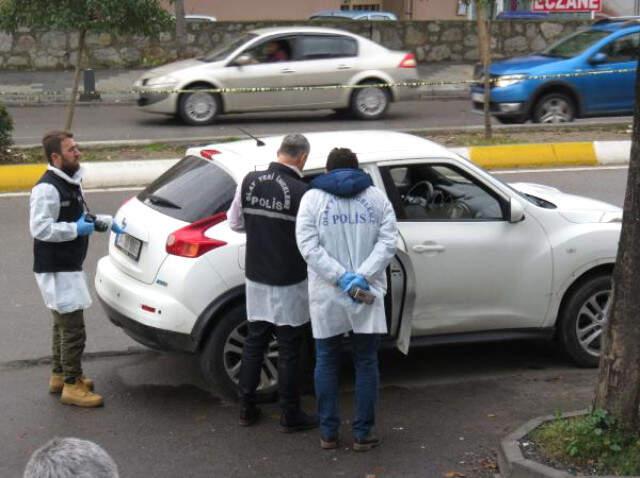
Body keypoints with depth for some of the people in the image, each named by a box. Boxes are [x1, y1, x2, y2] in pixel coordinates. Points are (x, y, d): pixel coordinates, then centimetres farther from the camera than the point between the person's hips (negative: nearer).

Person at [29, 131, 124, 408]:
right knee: (73, 328, -6)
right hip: (55, 270, -10)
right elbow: (39, 228, -27)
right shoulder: (47, 188, -20)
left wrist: (106, 221, 12)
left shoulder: (71, 182, 11)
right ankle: (72, 385, 2)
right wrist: (76, 229, -22)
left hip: (69, 267, 10)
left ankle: (59, 376, 33)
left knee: (64, 324, 20)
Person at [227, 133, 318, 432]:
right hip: (288, 283, -5)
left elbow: (235, 223, 7)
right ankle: (290, 416, 15)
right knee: (288, 350, 5)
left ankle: (247, 409, 24)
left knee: (254, 341, 16)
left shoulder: (249, 182, -4)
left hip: (255, 278, 5)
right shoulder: (301, 192, -19)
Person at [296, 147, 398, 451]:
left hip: (327, 298, 0)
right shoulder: (376, 197, 6)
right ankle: (363, 434, 11)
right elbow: (387, 241, -5)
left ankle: (328, 433, 15)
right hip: (367, 295, 1)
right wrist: (360, 275, -14)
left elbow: (309, 247, -10)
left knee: (326, 363, 12)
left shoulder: (313, 198, 1)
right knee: (366, 364, 10)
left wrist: (342, 276, -14)